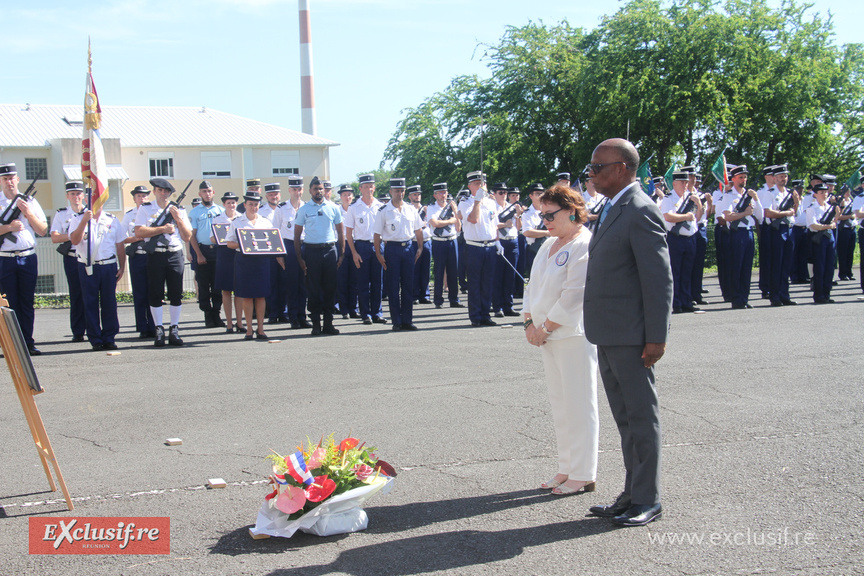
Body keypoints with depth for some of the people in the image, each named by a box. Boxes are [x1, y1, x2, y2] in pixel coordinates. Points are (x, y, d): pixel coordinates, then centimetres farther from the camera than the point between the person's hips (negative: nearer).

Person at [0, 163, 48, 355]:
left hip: (28, 258, 2)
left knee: (27, 302, 4)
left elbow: (43, 231, 6)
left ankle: (28, 342, 9)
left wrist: (28, 213, -6)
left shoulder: (30, 201, 10)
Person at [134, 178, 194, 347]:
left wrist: (178, 218, -5)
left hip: (175, 255, 1)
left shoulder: (179, 210, 12)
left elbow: (187, 237, 7)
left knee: (176, 295, 1)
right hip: (155, 255, -1)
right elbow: (139, 232, -7)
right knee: (155, 294, 0)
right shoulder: (145, 209, 8)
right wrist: (163, 228, -10)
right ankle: (159, 331, 8)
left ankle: (174, 330, 9)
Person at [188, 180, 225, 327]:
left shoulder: (221, 210, 10)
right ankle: (208, 315, 7)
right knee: (203, 284, 1)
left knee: (217, 284, 2)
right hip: (202, 250, -1)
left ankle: (216, 313, 9)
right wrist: (199, 254, -7)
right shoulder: (194, 212, 6)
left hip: (218, 250, 1)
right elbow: (192, 235, 2)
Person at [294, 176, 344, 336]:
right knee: (313, 288, 1)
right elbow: (297, 235, 5)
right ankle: (316, 323, 8)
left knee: (330, 287, 4)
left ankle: (328, 322, 11)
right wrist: (299, 257, -2)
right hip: (312, 251, -1)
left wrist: (341, 254, 5)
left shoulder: (333, 208, 8)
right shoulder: (304, 209, 4)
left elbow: (340, 232, 12)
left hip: (331, 250, 1)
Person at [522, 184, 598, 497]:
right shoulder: (549, 245, 16)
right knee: (559, 403, 13)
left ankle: (583, 475, 5)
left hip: (574, 335, -9)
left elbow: (574, 296, -18)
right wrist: (530, 323, 4)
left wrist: (546, 328, -13)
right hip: (547, 335, 9)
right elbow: (534, 286, 18)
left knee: (578, 405, -3)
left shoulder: (585, 246, -12)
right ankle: (566, 469, 21)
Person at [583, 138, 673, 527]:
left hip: (630, 336, -10)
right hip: (608, 335, 10)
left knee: (641, 416, 1)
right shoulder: (612, 210, 15)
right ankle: (633, 493, 25)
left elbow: (659, 279, -17)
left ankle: (647, 499, 11)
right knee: (625, 418, 15)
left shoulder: (640, 211, -14)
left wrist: (656, 337, -19)